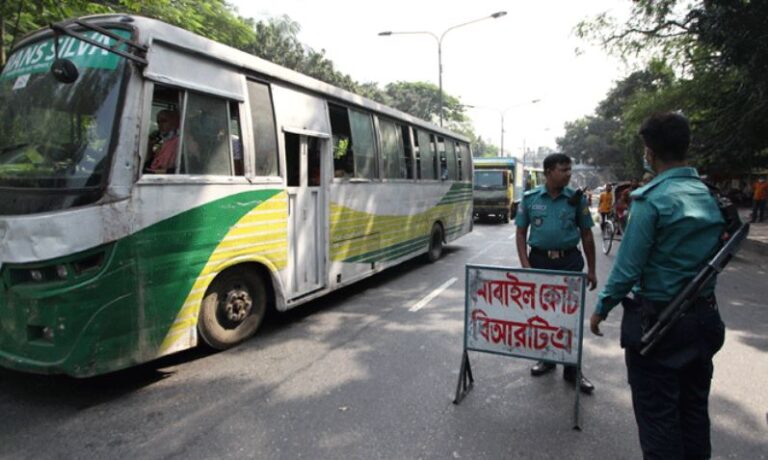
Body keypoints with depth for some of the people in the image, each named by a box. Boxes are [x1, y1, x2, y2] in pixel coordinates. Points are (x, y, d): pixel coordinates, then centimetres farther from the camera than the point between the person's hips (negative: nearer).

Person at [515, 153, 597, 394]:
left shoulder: (576, 198, 0)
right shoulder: (530, 198, 1)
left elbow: (586, 235, 5)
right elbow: (521, 233, 3)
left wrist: (591, 270, 5)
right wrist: (525, 265, -6)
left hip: (569, 261, -1)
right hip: (539, 260, 1)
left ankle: (572, 369, 14)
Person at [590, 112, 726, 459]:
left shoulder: (651, 199, -18)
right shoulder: (711, 195, 2)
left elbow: (628, 267, -18)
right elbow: (717, 256, 11)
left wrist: (602, 308, -7)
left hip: (658, 320, -7)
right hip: (705, 316, 7)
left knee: (658, 415, 7)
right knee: (694, 410, 20)